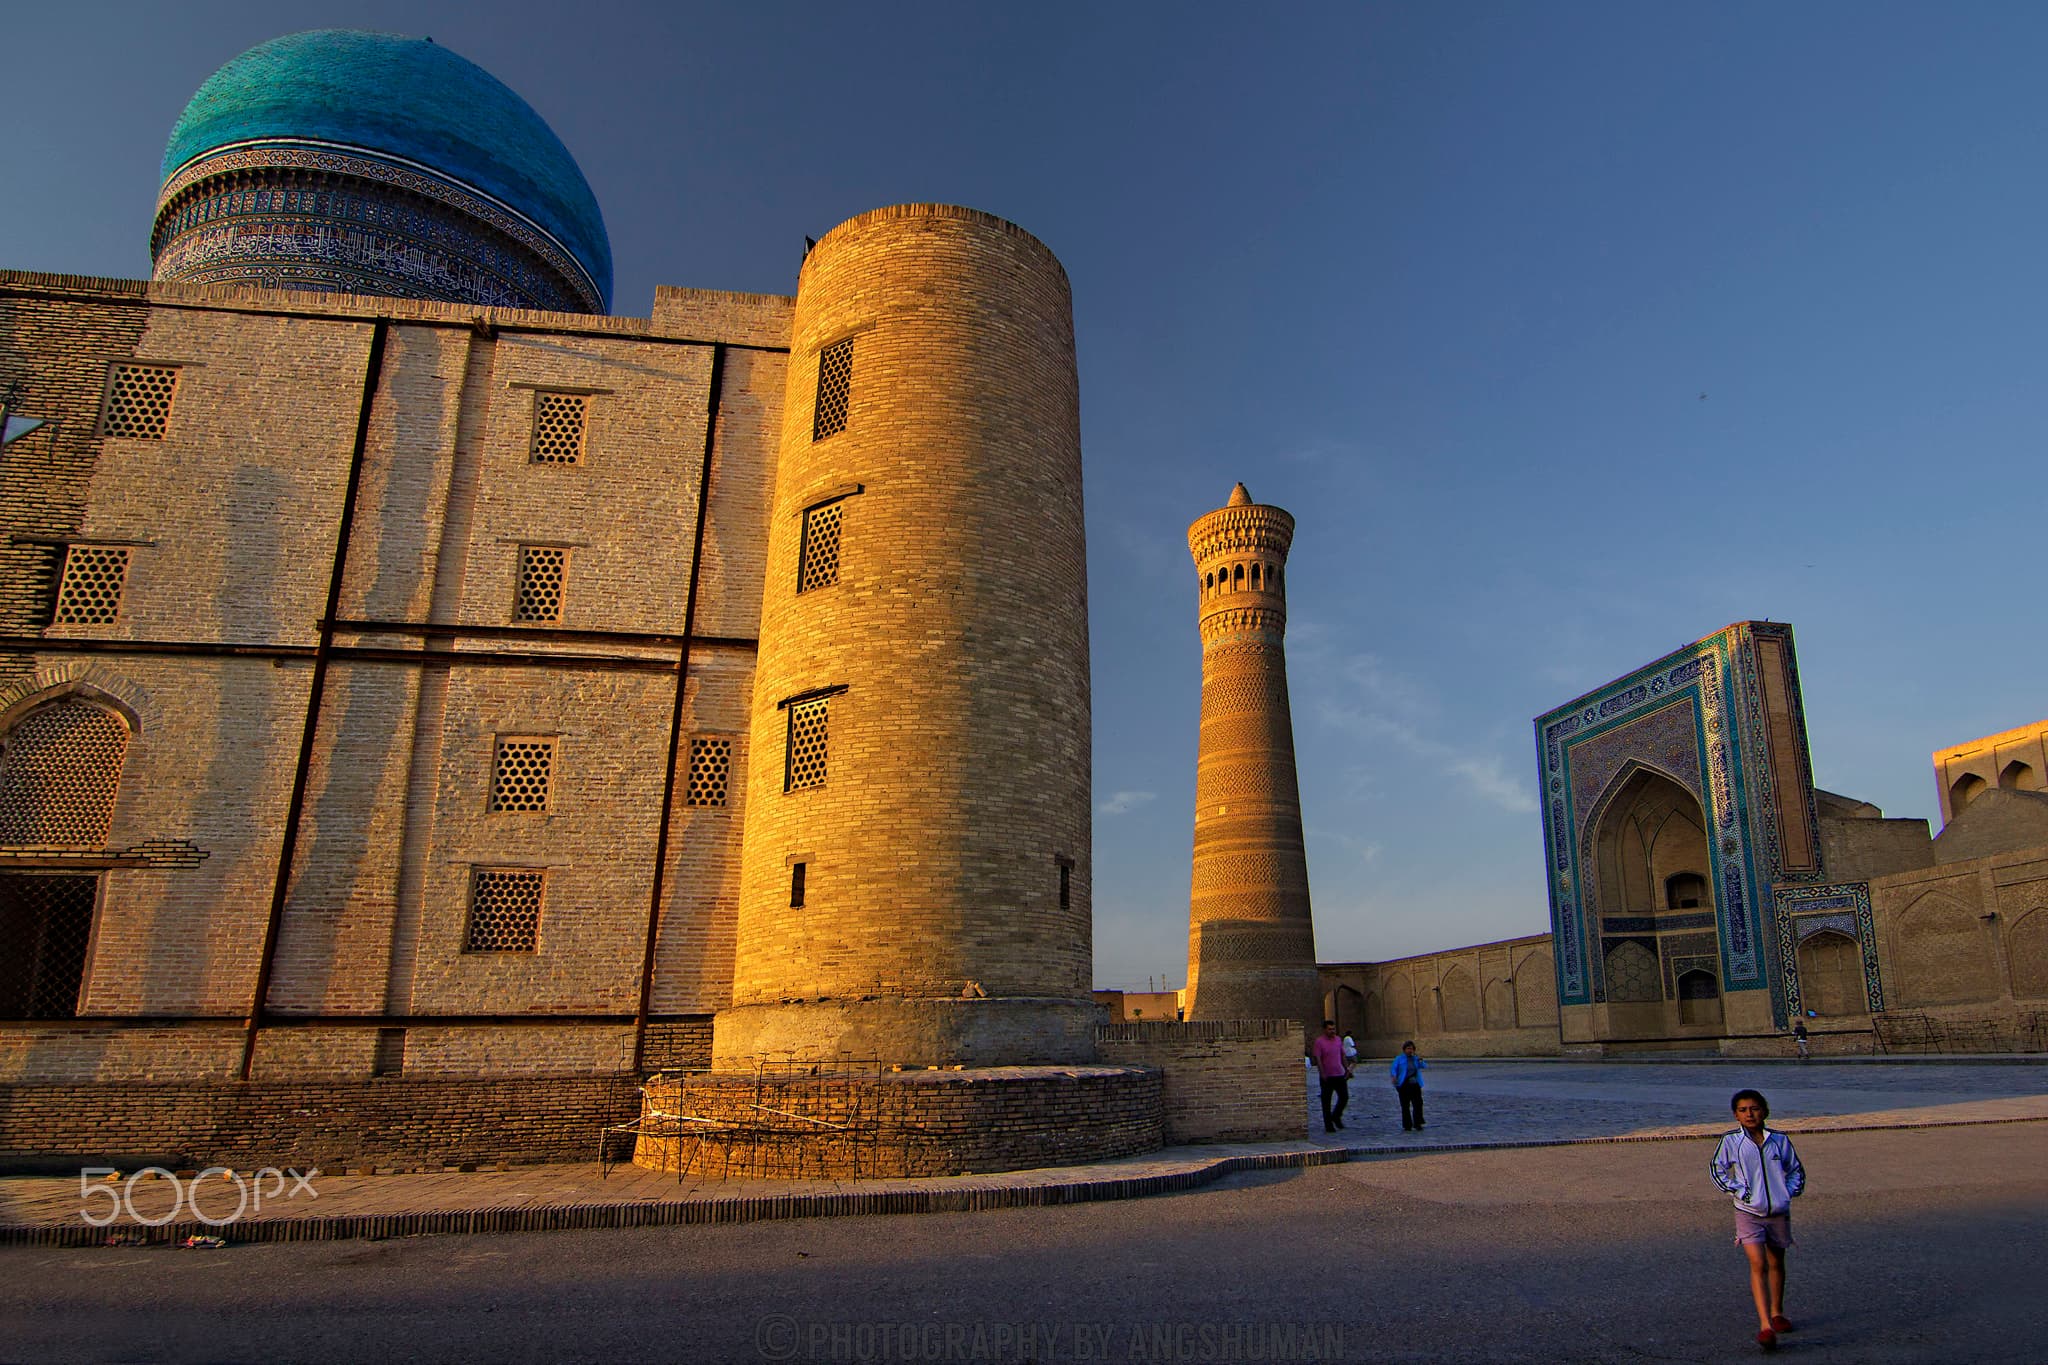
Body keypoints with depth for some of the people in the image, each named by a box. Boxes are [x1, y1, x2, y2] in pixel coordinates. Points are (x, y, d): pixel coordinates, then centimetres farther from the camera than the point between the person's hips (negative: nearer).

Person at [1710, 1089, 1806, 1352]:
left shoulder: (1780, 1140, -1)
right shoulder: (1730, 1142, -7)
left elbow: (1796, 1170, 12)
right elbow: (1718, 1170, 2)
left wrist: (1790, 1191, -3)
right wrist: (1737, 1190, -9)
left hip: (1779, 1212, 3)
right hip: (1748, 1213, -3)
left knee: (1776, 1263, 18)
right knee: (1758, 1264, -13)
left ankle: (1776, 1312, 39)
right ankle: (1765, 1325, -15)